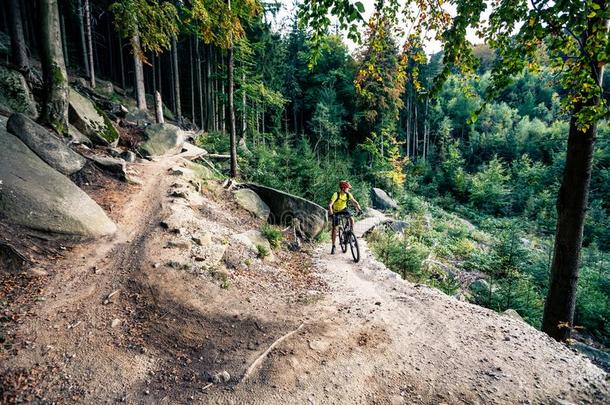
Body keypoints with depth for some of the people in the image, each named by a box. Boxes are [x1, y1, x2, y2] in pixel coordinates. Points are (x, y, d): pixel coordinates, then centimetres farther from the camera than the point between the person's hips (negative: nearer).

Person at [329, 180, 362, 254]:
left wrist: (359, 209, -31)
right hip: (336, 211, -3)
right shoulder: (336, 194, -29)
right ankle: (333, 246, 6)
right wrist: (331, 214, -49)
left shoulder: (348, 194, -17)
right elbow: (330, 205, -35)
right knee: (334, 228, -5)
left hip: (344, 209, 3)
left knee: (351, 219, -26)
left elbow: (355, 202, -13)